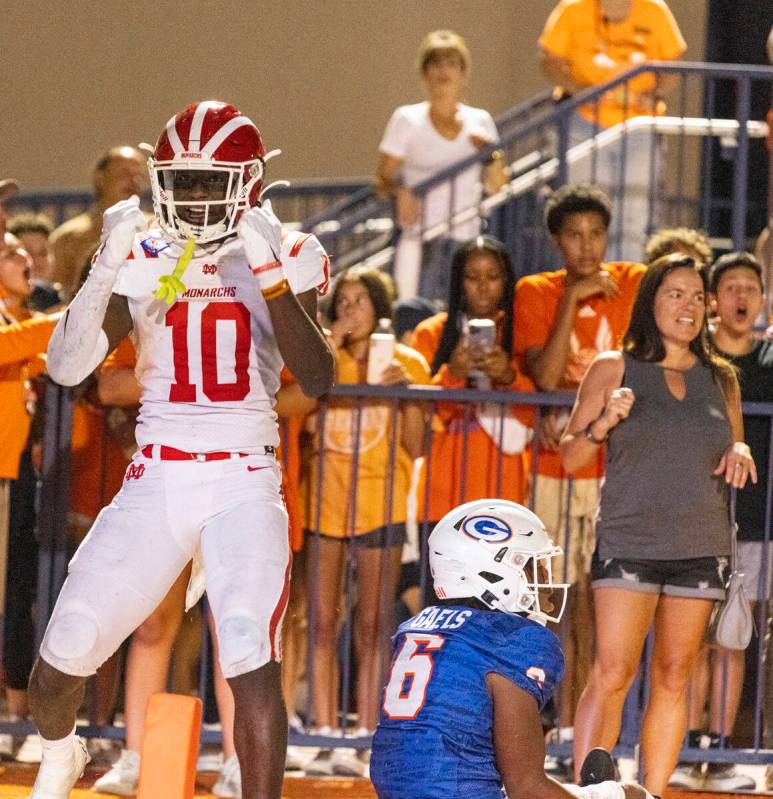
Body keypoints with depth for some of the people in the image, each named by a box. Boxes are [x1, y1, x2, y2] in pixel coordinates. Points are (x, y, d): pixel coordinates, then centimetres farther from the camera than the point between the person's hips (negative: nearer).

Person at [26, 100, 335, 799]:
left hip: (244, 484, -2)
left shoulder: (281, 260, 0)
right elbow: (67, 368, -5)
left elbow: (317, 380, -13)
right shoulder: (140, 261, 5)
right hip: (156, 478, 2)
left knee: (252, 656, -24)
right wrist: (106, 273, -18)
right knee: (63, 657, 1)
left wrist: (268, 271, -20)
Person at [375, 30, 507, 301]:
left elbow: (497, 186, 13)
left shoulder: (480, 121, 11)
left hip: (466, 240, 2)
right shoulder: (407, 120, 4)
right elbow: (382, 180, 2)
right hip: (419, 242, -2)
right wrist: (400, 190, -19)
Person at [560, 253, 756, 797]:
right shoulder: (614, 369, 3)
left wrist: (742, 455, 1)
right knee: (612, 675, -13)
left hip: (701, 548, 4)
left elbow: (734, 451, 23)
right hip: (629, 543, -3)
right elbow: (570, 458, 4)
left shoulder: (721, 379, 13)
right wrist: (604, 424, -15)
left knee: (674, 680, 5)